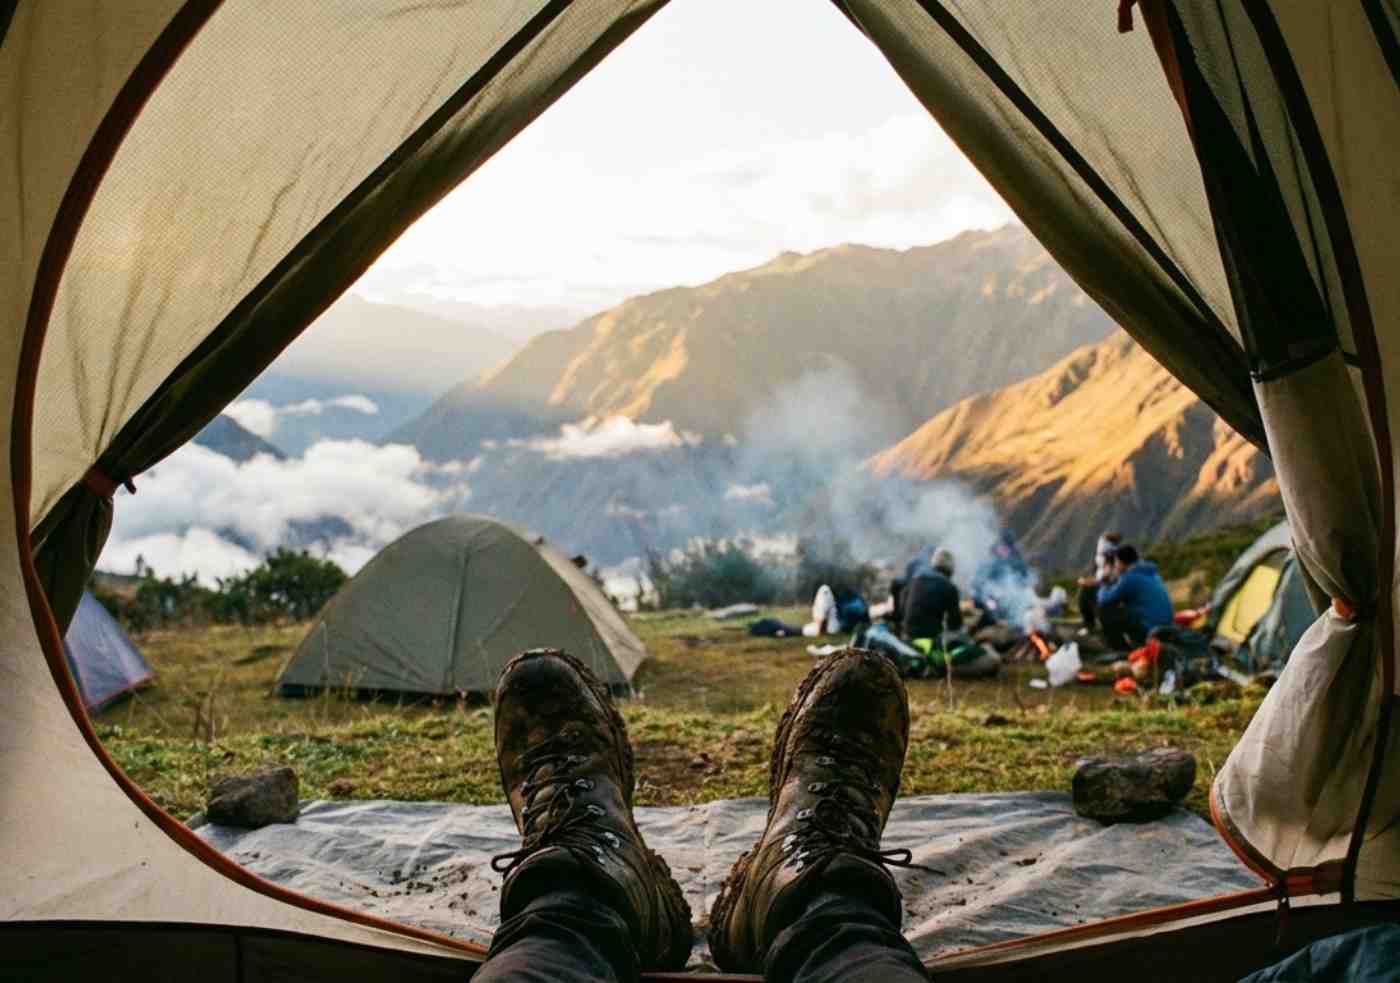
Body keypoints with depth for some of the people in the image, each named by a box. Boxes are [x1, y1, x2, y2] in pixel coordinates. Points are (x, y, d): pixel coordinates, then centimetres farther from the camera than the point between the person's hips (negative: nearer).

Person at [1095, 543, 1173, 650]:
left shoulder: (1129, 578, -13)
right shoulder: (1152, 573, 14)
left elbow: (1104, 600, -6)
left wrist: (1103, 587, 14)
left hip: (1147, 629, -9)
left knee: (1104, 610, -2)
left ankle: (1118, 645, 3)